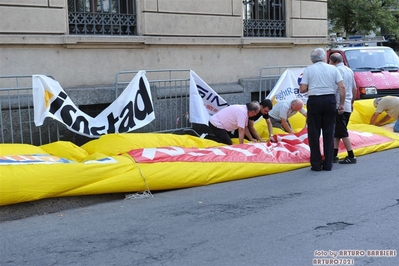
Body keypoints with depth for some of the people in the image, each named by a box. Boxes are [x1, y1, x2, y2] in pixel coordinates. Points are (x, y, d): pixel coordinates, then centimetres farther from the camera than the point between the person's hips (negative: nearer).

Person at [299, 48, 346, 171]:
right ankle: (328, 164, 11)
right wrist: (341, 104, 5)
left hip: (314, 101, -2)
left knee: (314, 133, 6)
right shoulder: (333, 68, 6)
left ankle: (316, 164, 6)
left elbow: (302, 89, -6)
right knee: (329, 133, 9)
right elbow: (342, 87, -1)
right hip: (330, 101, 2)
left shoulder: (308, 69, 1)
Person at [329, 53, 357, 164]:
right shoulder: (349, 70, 14)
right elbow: (354, 88, 19)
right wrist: (351, 102, 28)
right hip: (348, 106, 9)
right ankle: (334, 155, 16)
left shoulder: (336, 70, -13)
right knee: (336, 131, 14)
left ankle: (351, 157, -2)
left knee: (342, 132, -3)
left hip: (339, 106, -9)